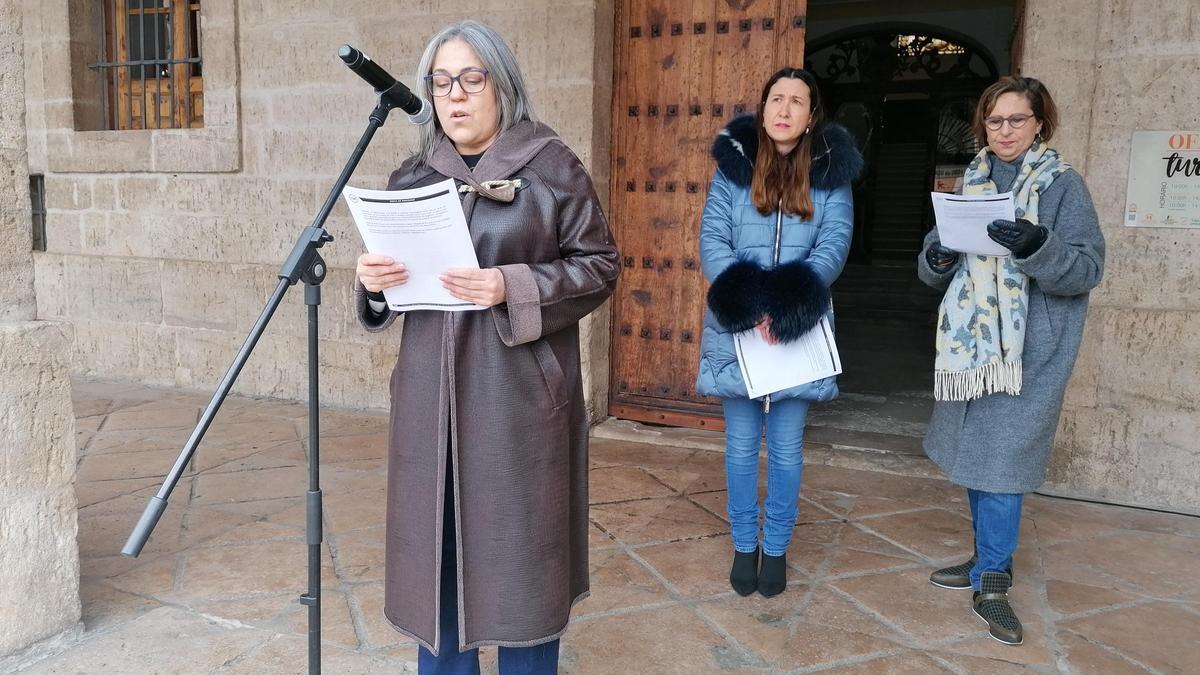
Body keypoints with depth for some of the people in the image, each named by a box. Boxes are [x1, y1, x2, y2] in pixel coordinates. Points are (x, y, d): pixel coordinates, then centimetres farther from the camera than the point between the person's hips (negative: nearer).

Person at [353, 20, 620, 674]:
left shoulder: (552, 166, -2)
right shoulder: (413, 176, 11)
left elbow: (599, 266, -5)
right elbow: (397, 278, 15)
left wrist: (513, 288, -19)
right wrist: (372, 280, -8)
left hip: (520, 397, -4)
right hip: (432, 395, 4)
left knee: (516, 552, 4)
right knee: (436, 549, 12)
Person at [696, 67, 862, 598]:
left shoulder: (830, 173, 2)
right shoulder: (733, 166, 1)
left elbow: (834, 246, -5)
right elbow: (712, 240, -5)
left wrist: (787, 305, -20)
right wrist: (748, 306, -18)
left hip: (799, 331, 0)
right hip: (737, 328, 0)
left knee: (786, 447, 9)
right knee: (741, 444, 9)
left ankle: (776, 549, 26)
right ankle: (744, 546, 26)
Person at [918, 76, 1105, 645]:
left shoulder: (1062, 185, -3)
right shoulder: (972, 182, 11)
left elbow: (1087, 269, -11)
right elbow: (937, 269, 14)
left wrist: (1037, 247, -28)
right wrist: (936, 259, -9)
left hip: (1030, 348, -6)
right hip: (969, 342, 6)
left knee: (1001, 457, -7)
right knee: (973, 452, 13)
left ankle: (991, 583, 5)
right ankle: (987, 559, 30)